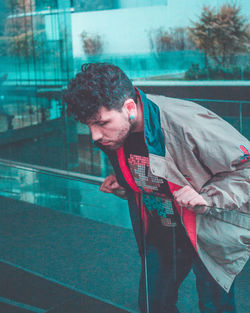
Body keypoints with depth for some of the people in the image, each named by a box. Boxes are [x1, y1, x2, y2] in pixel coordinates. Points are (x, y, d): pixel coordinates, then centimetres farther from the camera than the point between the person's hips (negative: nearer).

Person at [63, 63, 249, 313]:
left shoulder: (188, 123, -31)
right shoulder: (114, 132, -8)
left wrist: (209, 197, -30)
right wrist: (122, 185, -6)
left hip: (209, 234, -5)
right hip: (159, 233, 6)